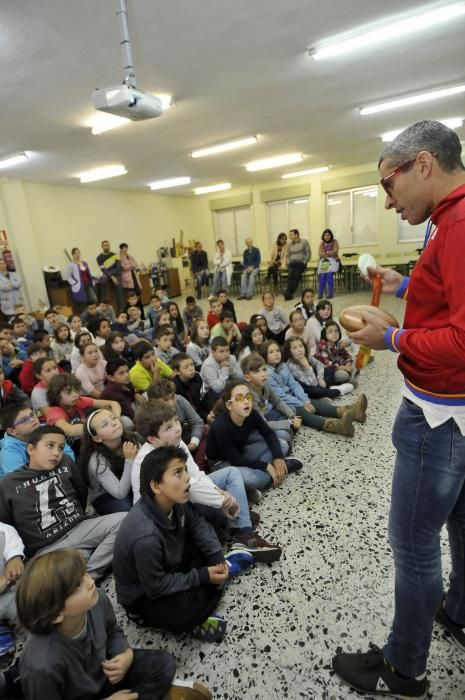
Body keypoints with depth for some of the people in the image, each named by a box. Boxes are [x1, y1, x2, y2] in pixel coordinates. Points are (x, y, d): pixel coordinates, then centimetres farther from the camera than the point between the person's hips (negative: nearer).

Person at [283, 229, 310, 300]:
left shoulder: (304, 242, 3)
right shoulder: (289, 244, 15)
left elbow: (308, 253, 0)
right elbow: (287, 256, 20)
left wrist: (304, 262, -10)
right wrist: (288, 263, 2)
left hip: (301, 263, -3)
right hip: (292, 263, 3)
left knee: (297, 275, -30)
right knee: (290, 275, -27)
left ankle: (289, 293, -30)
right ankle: (289, 293, -31)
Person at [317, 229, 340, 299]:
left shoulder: (334, 242, 8)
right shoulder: (321, 244, 14)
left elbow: (335, 252, -5)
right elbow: (320, 254, 1)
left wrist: (325, 253, -6)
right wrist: (329, 253, -11)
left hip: (332, 261, -2)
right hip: (323, 261, 2)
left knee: (329, 274, -25)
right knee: (322, 276, -22)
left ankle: (330, 293, -21)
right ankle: (320, 294, -20)